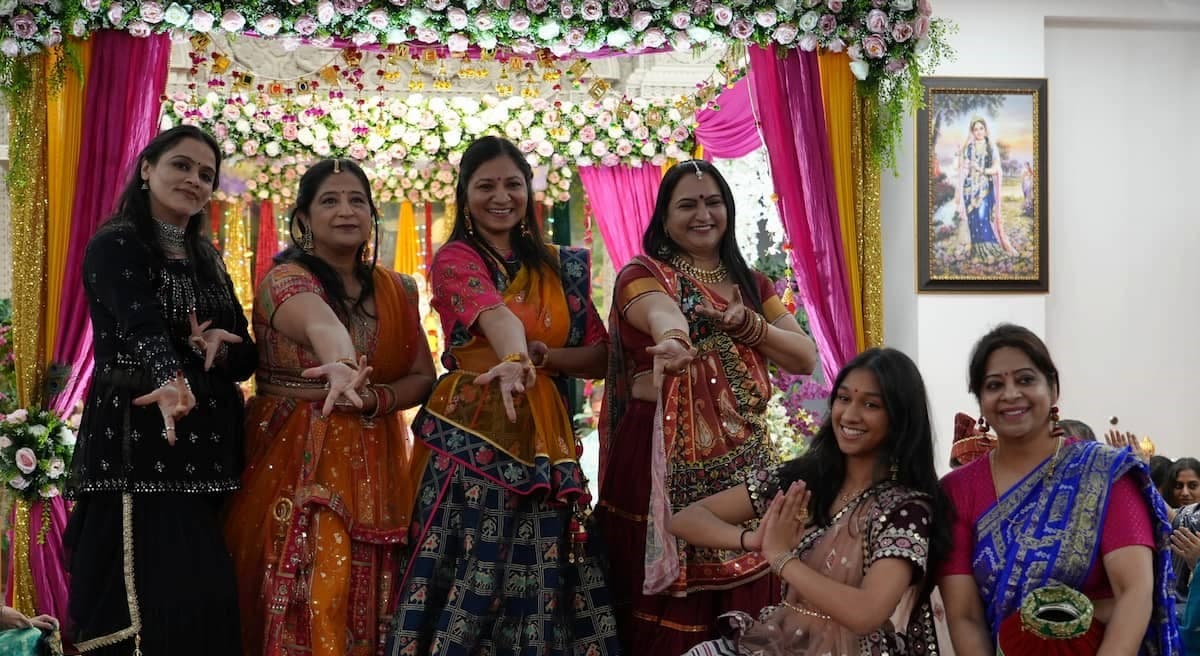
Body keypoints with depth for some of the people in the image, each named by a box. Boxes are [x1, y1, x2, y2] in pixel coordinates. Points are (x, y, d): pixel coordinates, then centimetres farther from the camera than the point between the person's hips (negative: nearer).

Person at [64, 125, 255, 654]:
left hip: (207, 448, 7)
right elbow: (142, 325, -25)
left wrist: (218, 349, -10)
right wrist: (170, 378, -44)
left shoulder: (208, 261, 16)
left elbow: (247, 357, 13)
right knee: (153, 605, -13)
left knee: (208, 600, 6)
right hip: (138, 446, -7)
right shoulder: (115, 246, -5)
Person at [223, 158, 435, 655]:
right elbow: (319, 322, -32)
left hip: (374, 466, 5)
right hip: (296, 462, -5)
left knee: (367, 603, 4)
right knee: (307, 601, -10)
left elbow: (423, 378, 7)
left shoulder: (398, 291, 9)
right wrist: (341, 366, -53)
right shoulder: (285, 278, -8)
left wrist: (373, 399, -14)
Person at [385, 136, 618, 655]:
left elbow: (599, 357, 10)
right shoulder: (454, 259, -1)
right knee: (470, 577, -6)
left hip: (544, 437, 5)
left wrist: (544, 356, -9)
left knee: (542, 582, 4)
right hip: (470, 435, -4)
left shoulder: (561, 267, 14)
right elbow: (495, 314, -24)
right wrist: (514, 359, -43)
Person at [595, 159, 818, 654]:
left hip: (743, 459, 5)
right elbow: (662, 313, -26)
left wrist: (747, 325, -9)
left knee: (744, 598, 4)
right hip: (666, 459, -5)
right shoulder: (643, 275, -2)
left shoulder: (750, 283, 15)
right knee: (669, 607, -5)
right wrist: (673, 341, -49)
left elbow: (806, 359, 8)